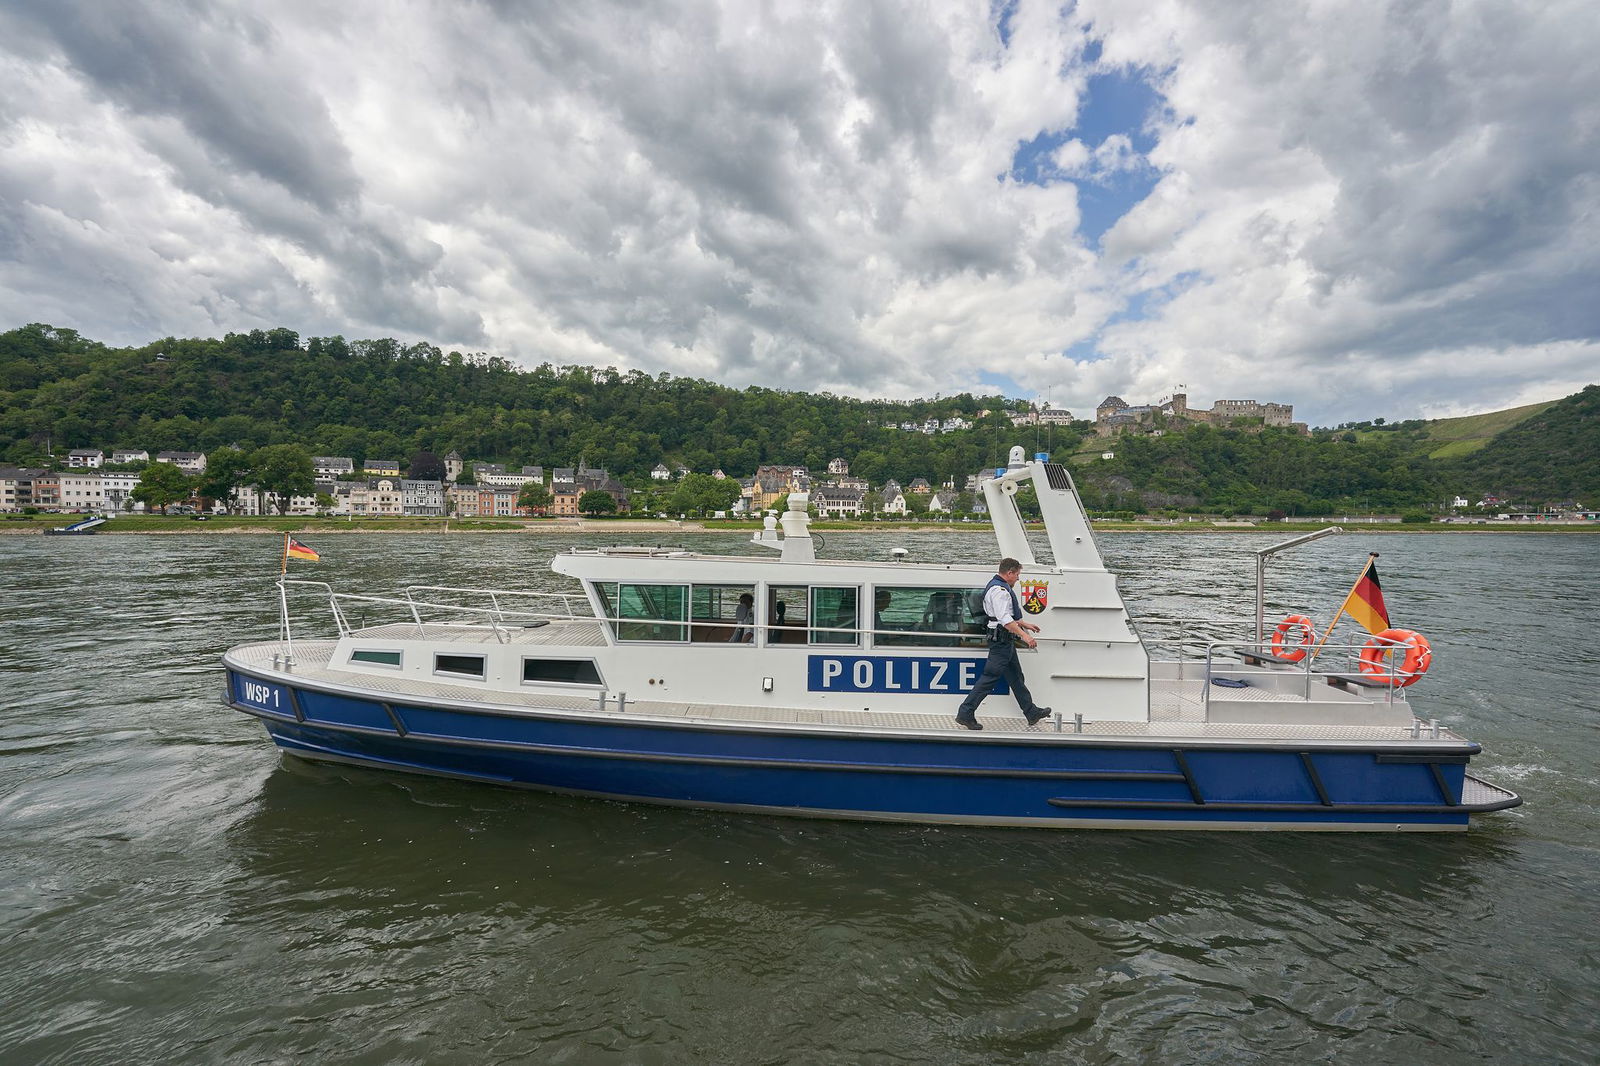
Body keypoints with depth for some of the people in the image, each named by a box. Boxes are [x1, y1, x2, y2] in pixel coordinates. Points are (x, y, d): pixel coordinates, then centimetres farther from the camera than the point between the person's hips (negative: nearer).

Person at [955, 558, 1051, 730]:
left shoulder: (1002, 588, 18)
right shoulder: (999, 590, -18)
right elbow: (1004, 619, -28)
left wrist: (1025, 625, 32)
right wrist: (1024, 635, -29)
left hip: (1006, 642, 11)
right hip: (1001, 640, -11)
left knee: (1016, 678, 18)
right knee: (989, 678, -9)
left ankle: (1032, 713, 29)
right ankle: (965, 715, -5)